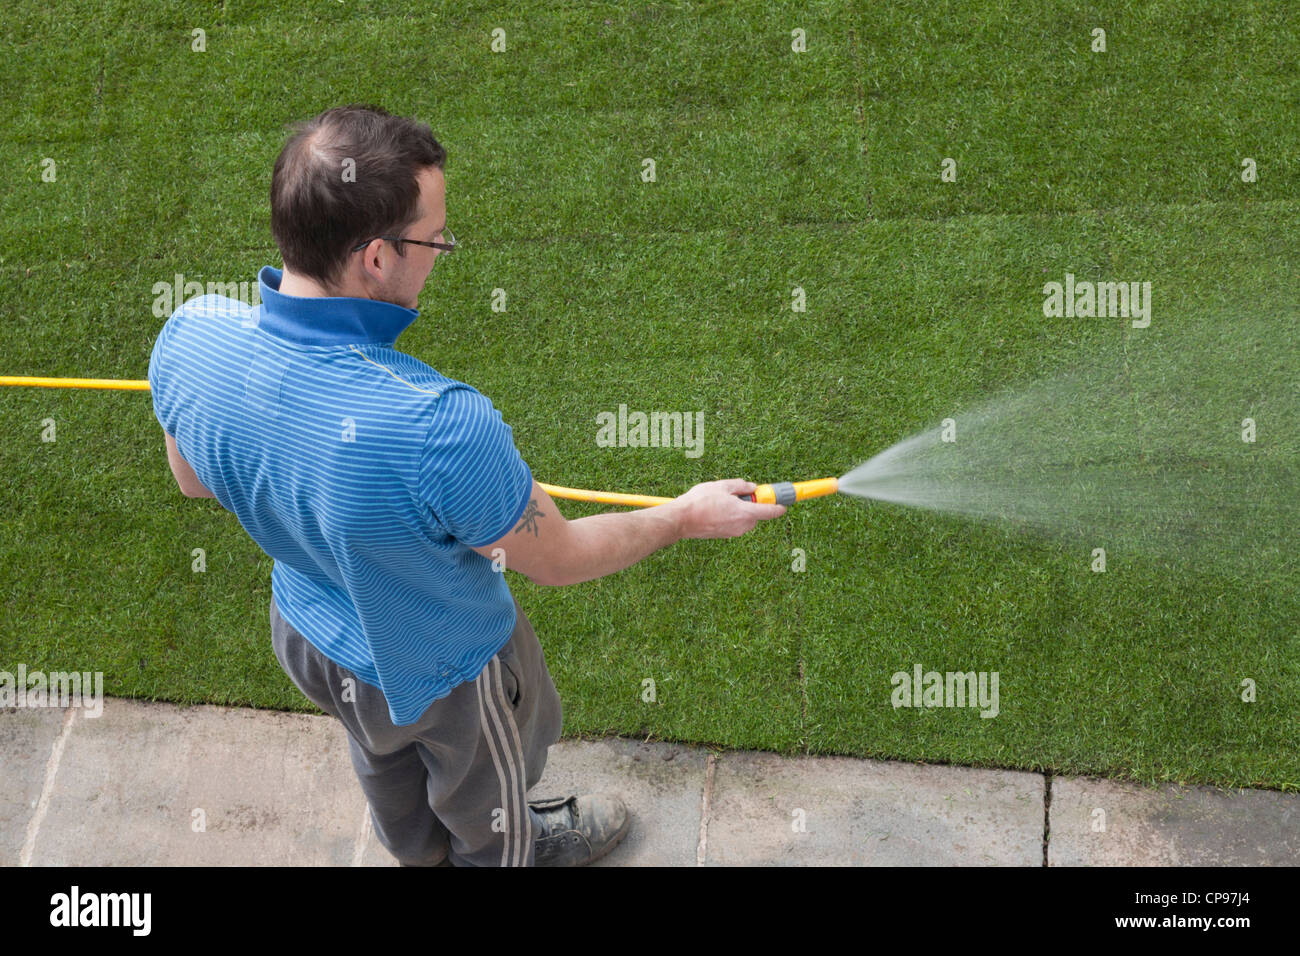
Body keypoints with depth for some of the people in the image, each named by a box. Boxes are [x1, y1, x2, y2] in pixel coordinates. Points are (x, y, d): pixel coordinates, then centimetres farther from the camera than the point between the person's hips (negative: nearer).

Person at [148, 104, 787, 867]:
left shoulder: (190, 334, -27)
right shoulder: (436, 429, -46)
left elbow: (194, 480, -4)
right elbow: (557, 560, -26)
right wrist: (684, 517, -9)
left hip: (306, 628, 6)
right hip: (443, 672, -6)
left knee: (385, 760, 39)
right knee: (486, 794, 31)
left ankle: (423, 853, 71)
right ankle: (504, 852, 65)